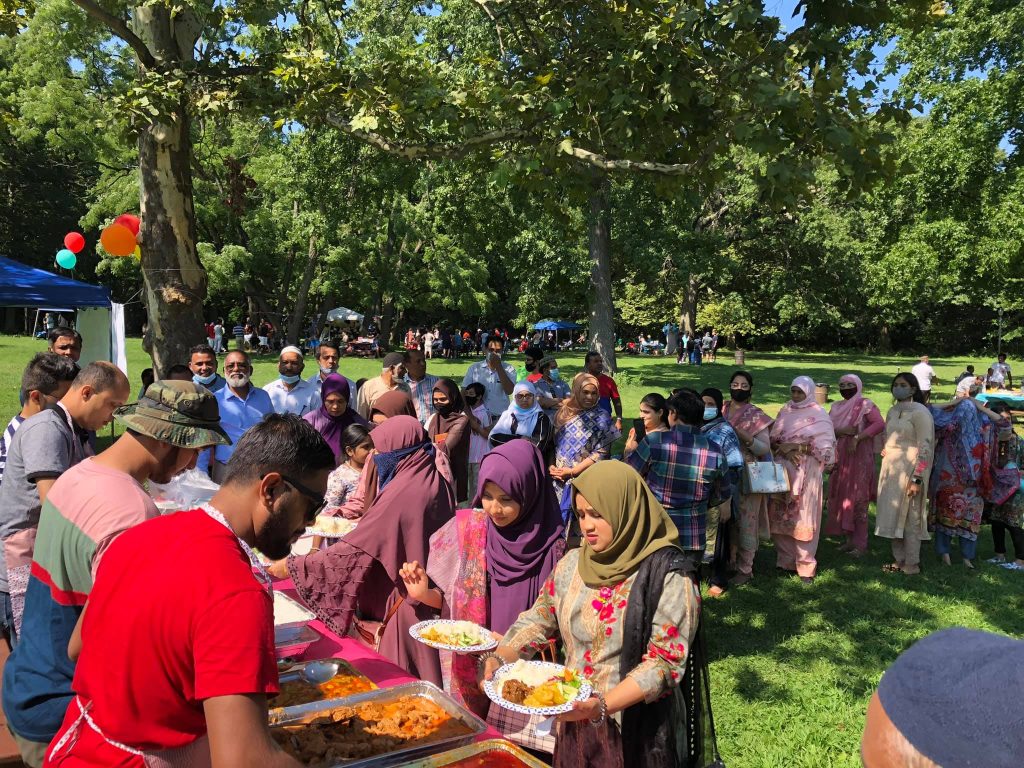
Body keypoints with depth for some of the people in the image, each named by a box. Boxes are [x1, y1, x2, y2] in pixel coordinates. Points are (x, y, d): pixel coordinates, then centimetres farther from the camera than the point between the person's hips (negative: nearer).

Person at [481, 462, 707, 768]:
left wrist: (602, 707, -28)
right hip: (572, 721, 5)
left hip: (637, 733, -5)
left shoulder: (668, 577, -16)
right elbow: (538, 620, 6)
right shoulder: (573, 563, 1)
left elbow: (665, 661, -19)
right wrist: (501, 657, -12)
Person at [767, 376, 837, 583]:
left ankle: (805, 565, 7)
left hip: (807, 473, -4)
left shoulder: (819, 415, -3)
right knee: (781, 516, 6)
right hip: (783, 470, 5)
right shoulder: (785, 411, 11)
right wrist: (781, 447, -11)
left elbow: (825, 446, -9)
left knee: (803, 518, -2)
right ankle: (786, 559, 19)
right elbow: (773, 439, 10)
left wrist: (796, 446, -17)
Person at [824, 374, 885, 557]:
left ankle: (861, 543, 2)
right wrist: (841, 431, -14)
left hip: (859, 457, -6)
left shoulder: (865, 405, -6)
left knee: (858, 498, -5)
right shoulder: (836, 407, 12)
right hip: (840, 458, 6)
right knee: (840, 497, 8)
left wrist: (857, 438, -25)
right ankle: (849, 538, 19)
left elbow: (880, 424, -21)